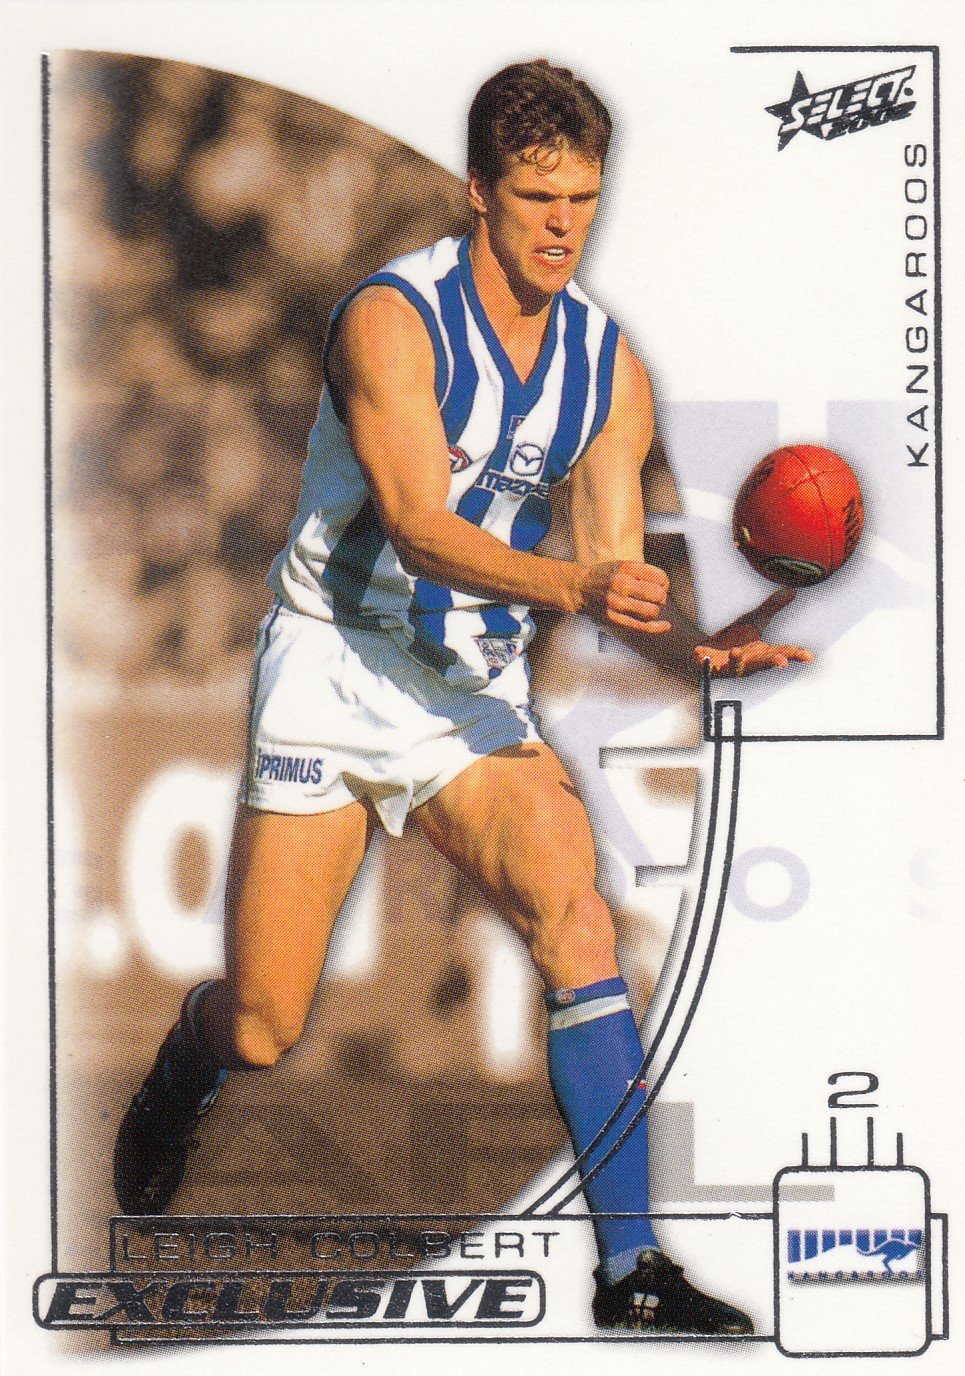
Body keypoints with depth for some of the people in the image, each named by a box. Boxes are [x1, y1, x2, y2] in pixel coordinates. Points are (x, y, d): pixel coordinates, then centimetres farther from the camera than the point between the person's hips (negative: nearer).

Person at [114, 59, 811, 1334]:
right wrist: (575, 586, -41)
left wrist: (693, 641, -25)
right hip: (335, 668, -3)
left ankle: (631, 1269, -17)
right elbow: (421, 527, -26)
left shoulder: (609, 364, 0)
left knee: (575, 915, -22)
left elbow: (614, 567, -4)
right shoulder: (391, 318, -15)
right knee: (262, 1035, -3)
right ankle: (188, 1058, 37)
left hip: (478, 689, 4)